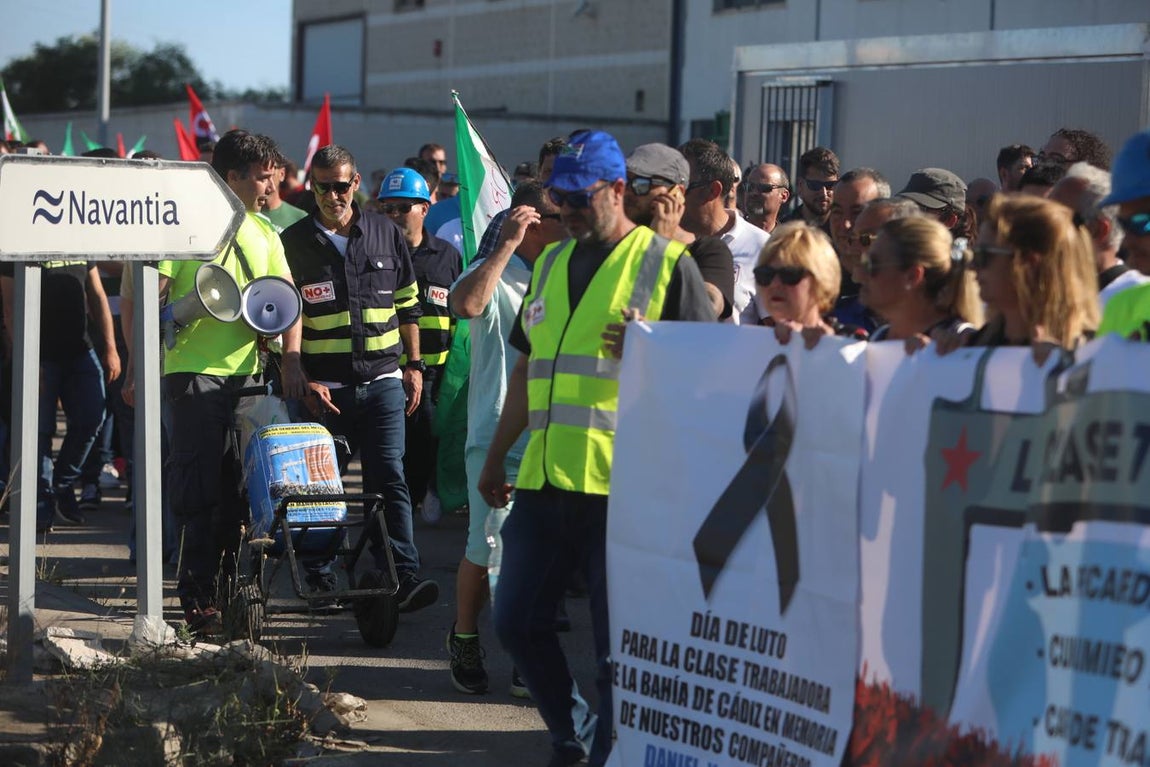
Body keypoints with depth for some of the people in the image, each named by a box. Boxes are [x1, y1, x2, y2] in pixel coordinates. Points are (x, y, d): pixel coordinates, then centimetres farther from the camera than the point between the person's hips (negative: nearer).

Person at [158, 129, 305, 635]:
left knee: (240, 488, 8)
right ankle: (197, 597, -5)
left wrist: (291, 361, -4)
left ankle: (231, 584, 19)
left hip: (248, 373, 6)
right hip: (194, 372, -6)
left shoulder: (262, 233, 15)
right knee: (200, 488, -8)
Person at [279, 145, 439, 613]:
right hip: (323, 386, -1)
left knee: (389, 478, -6)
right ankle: (319, 576, 17)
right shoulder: (292, 243, 2)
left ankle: (403, 576, -11)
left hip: (382, 380, 1)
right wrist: (304, 382, -6)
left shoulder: (386, 234, 9)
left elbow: (407, 306, 17)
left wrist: (414, 365, 10)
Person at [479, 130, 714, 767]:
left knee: (617, 642, -1)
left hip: (624, 483, -6)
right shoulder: (551, 263, 17)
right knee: (517, 620, 10)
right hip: (543, 477, 7)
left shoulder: (665, 263, -2)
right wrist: (496, 458, 23)